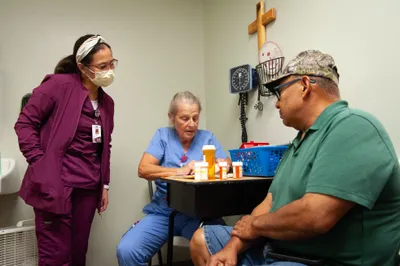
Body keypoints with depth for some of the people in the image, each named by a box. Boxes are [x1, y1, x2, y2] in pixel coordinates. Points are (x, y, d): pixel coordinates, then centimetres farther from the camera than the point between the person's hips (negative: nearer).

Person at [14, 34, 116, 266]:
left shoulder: (107, 102, 11)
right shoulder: (59, 84, -9)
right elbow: (25, 123, -7)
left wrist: (104, 184, 15)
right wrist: (40, 163, -13)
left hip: (88, 188, 6)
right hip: (55, 185, -6)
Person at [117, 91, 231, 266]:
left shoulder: (207, 137, 8)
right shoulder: (163, 135, 5)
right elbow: (143, 169, -6)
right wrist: (179, 171, -15)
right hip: (163, 212, 1)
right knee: (126, 251, -18)